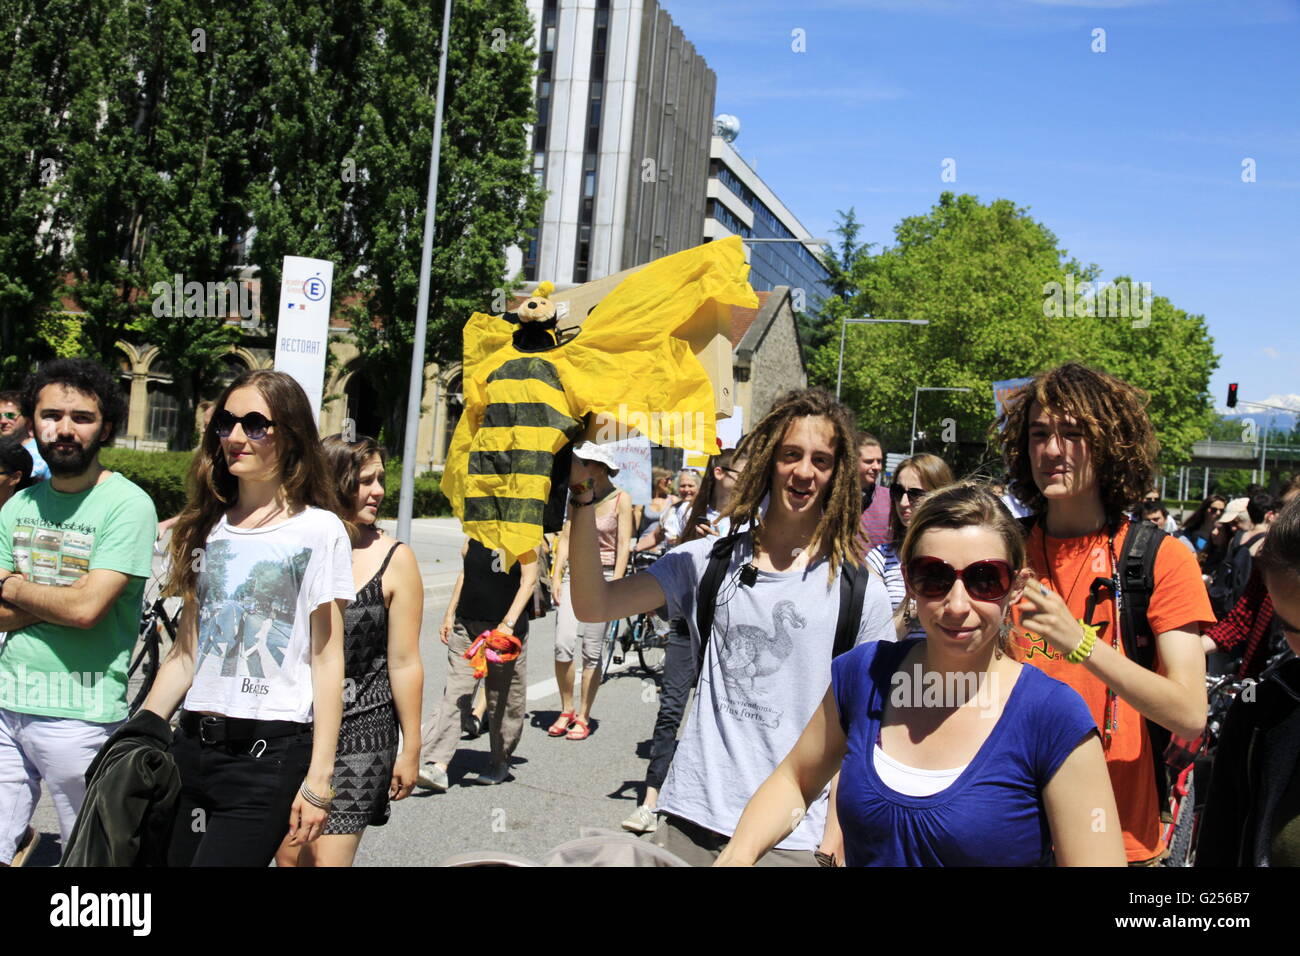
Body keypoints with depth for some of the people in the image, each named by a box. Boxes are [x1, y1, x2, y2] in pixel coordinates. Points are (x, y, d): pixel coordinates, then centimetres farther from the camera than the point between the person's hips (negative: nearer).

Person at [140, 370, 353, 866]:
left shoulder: (318, 530, -6)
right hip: (193, 744, 6)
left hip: (271, 752, -6)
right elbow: (186, 652, 15)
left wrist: (318, 779, -11)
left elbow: (328, 658, -7)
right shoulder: (208, 527, 12)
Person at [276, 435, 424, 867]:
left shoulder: (393, 559, -6)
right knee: (288, 855, 11)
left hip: (359, 733, -3)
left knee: (327, 858, -4)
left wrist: (411, 748, -1)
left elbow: (404, 663, -4)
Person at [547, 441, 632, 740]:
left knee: (591, 651, -1)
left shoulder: (621, 499, -3)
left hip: (603, 577, -4)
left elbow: (624, 545, -6)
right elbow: (566, 538, 9)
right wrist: (556, 576, 1)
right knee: (563, 644, -9)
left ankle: (583, 718, 11)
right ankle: (566, 710, 9)